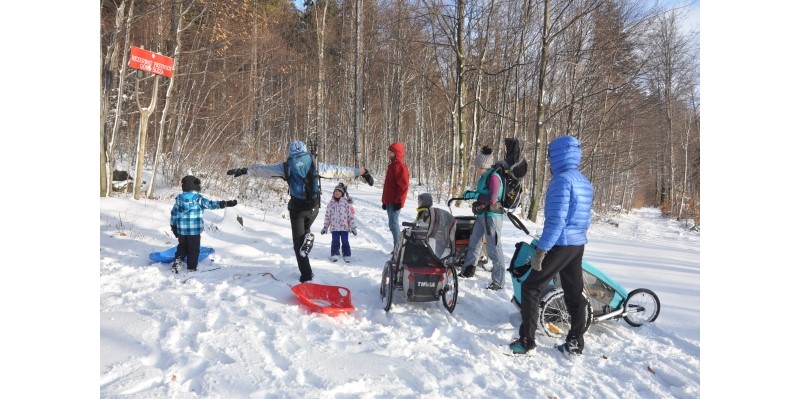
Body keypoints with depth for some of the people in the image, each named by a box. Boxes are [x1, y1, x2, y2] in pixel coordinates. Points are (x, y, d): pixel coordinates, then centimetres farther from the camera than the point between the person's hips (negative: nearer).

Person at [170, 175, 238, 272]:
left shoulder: (179, 198, 4)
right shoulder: (198, 198, -9)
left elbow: (173, 213, 9)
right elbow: (211, 204, -17)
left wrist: (173, 226, 18)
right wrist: (226, 203, -20)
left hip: (181, 229, 4)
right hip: (194, 229, -4)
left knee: (182, 246, 21)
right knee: (193, 249, 6)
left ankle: (178, 260, 3)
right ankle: (192, 268, 9)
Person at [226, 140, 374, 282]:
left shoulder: (286, 166, -3)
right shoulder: (316, 165, -2)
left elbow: (263, 169, 5)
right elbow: (338, 171, -1)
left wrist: (244, 170, 17)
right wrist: (362, 172, 4)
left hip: (297, 209, -2)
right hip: (313, 208, 2)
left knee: (298, 243, 6)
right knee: (305, 230, 30)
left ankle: (306, 274, -1)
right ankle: (307, 236, -4)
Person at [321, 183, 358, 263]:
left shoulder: (347, 203, -2)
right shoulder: (331, 203, 8)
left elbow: (351, 215, -2)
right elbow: (327, 215, 14)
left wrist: (353, 227, -3)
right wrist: (325, 227, 13)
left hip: (344, 227, -2)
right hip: (334, 227, 2)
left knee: (345, 242, 4)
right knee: (335, 241, 0)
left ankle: (347, 255, 15)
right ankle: (334, 255, 11)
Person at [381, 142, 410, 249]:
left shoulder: (400, 166, -12)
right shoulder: (392, 165, 18)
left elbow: (403, 185, -18)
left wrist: (399, 201, -20)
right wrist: (384, 200, 21)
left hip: (394, 202, -10)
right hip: (389, 201, 10)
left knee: (393, 224, -10)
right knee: (393, 224, 11)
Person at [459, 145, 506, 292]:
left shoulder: (493, 177, -14)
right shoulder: (483, 177, 12)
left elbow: (492, 199, -21)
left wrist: (474, 195, -16)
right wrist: (472, 194, 4)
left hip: (492, 216, -10)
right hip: (481, 215, 10)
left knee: (493, 248, -8)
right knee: (473, 244, 19)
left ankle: (498, 281, -2)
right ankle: (468, 271, 34)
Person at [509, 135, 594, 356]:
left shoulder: (562, 180, -17)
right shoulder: (585, 182, 13)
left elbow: (556, 220, -23)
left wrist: (541, 250, -22)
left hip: (560, 245, -9)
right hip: (578, 245, 9)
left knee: (530, 287, 1)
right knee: (574, 293, 13)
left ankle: (526, 340, 1)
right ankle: (575, 343, 19)